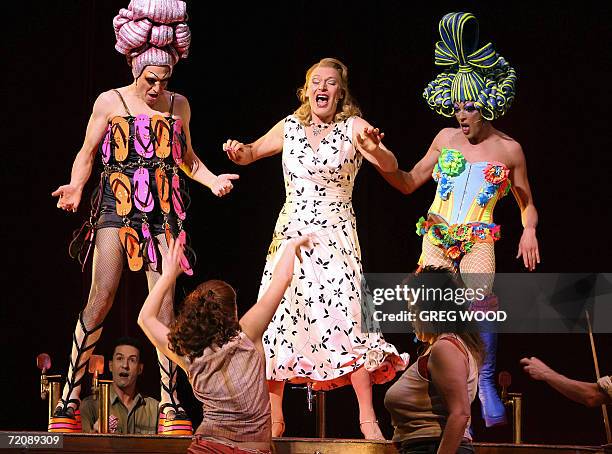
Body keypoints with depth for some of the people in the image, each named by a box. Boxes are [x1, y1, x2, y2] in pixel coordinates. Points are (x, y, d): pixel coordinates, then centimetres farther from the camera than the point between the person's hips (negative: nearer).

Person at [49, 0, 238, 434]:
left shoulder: (178, 105, 12)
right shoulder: (111, 102, 3)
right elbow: (87, 154, 5)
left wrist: (212, 179, 5)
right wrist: (76, 187, -14)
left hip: (162, 214, 3)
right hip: (117, 208, -3)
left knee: (165, 303, -4)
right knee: (101, 298, -12)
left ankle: (171, 406, -1)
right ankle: (69, 402, -9)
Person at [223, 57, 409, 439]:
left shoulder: (353, 127, -3)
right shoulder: (290, 127, 9)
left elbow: (390, 166, -15)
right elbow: (252, 152, 23)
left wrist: (374, 148, -38)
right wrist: (239, 152, -1)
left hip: (336, 237, -4)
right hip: (290, 233, 4)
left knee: (346, 319, -16)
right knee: (278, 321, 0)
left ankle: (368, 420, -11)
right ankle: (274, 419, 11)